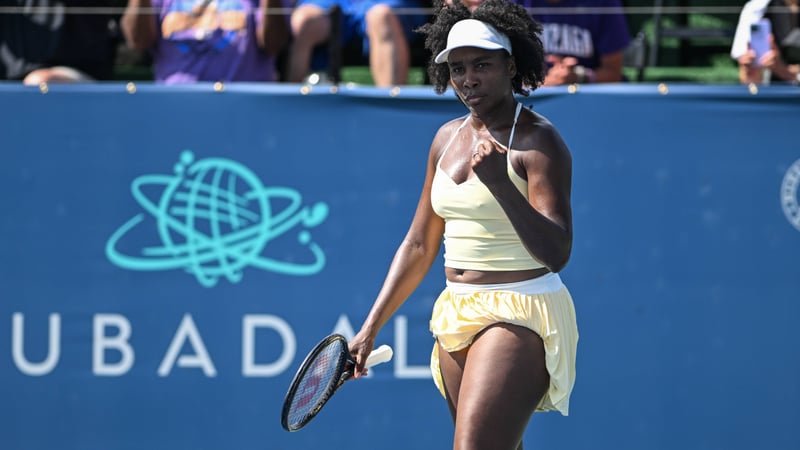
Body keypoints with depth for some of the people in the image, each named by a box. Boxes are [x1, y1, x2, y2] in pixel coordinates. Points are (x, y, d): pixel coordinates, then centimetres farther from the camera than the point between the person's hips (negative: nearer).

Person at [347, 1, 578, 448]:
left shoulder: (539, 140, -9)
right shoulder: (448, 138, 12)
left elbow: (556, 253, -19)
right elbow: (419, 245, 19)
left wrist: (500, 183, -30)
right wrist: (371, 327, 15)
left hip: (519, 317, -8)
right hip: (456, 319, 8)